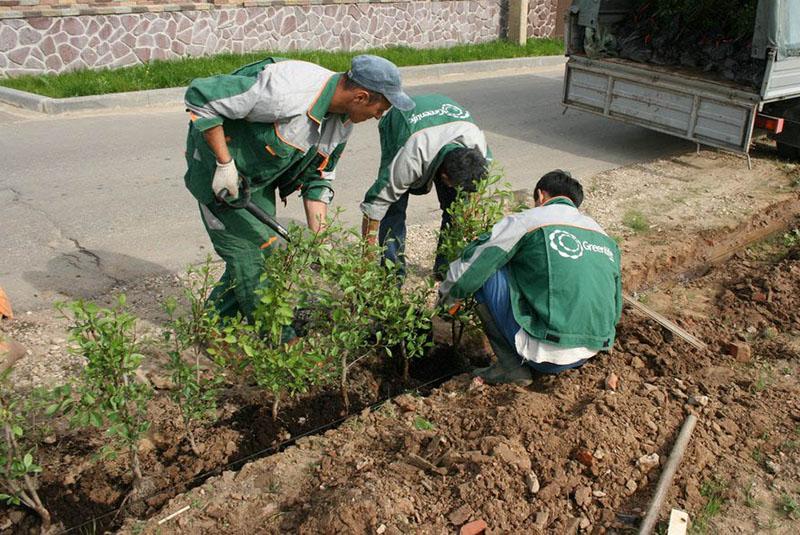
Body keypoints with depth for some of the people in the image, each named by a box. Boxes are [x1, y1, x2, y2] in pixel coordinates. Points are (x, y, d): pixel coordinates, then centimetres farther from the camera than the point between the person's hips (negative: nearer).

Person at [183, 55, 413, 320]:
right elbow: (200, 94, -29)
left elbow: (318, 179, 3)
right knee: (249, 254, -6)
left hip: (261, 179, 8)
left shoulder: (342, 121, -7)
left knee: (263, 251, 10)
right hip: (217, 165, -8)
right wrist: (225, 164, -27)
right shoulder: (285, 89, -35)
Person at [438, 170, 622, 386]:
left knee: (486, 273, 1)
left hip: (545, 353, -7)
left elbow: (468, 269, -3)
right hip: (588, 356, 7)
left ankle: (512, 365, 3)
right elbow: (615, 309, 20)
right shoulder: (606, 238, 15)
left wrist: (447, 295, 19)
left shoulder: (526, 221, -3)